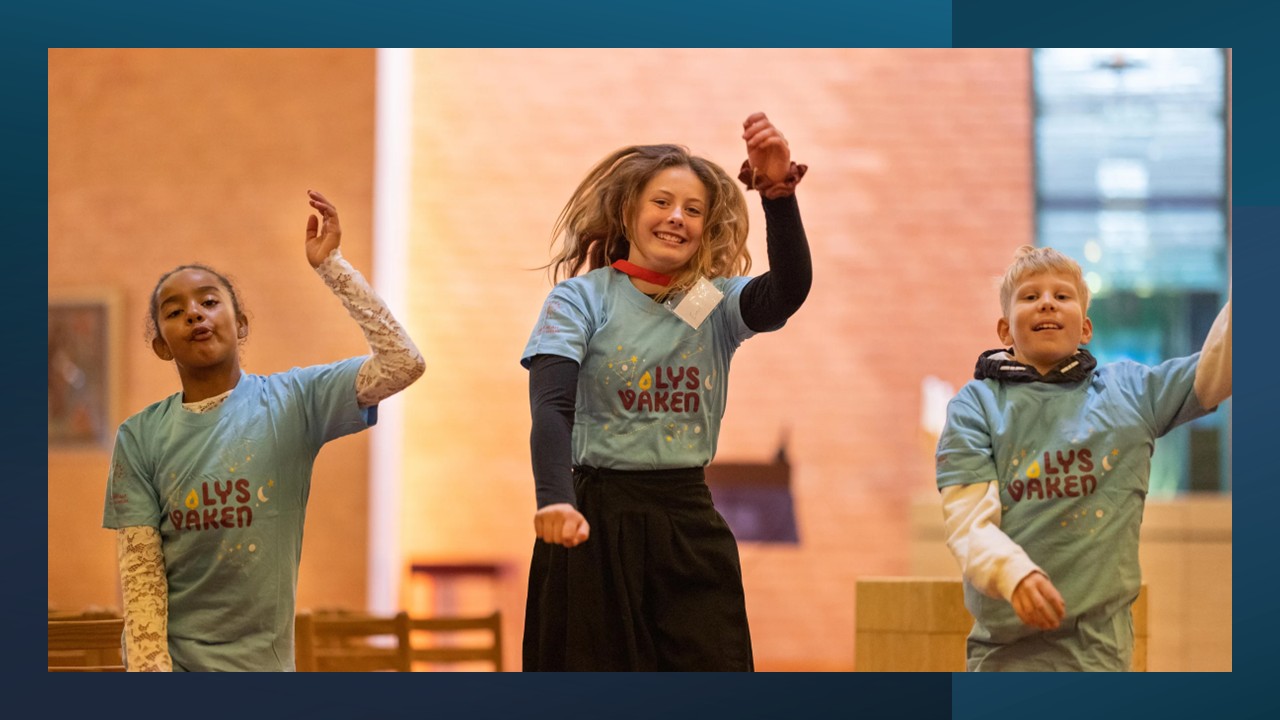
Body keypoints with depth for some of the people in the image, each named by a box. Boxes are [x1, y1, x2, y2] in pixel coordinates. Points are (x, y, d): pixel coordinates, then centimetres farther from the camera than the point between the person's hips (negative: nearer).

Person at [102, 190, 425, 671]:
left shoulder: (291, 401, -3)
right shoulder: (141, 437, -1)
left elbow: (402, 364, -14)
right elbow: (140, 572, -3)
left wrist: (330, 265, -11)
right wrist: (151, 667, -13)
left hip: (262, 658, 0)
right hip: (166, 654, 0)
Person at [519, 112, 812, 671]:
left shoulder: (717, 305, 7)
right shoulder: (582, 299, -2)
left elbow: (789, 290, -15)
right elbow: (551, 407, -16)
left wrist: (779, 195, -31)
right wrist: (554, 499, -35)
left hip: (690, 524, 3)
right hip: (597, 524, -3)